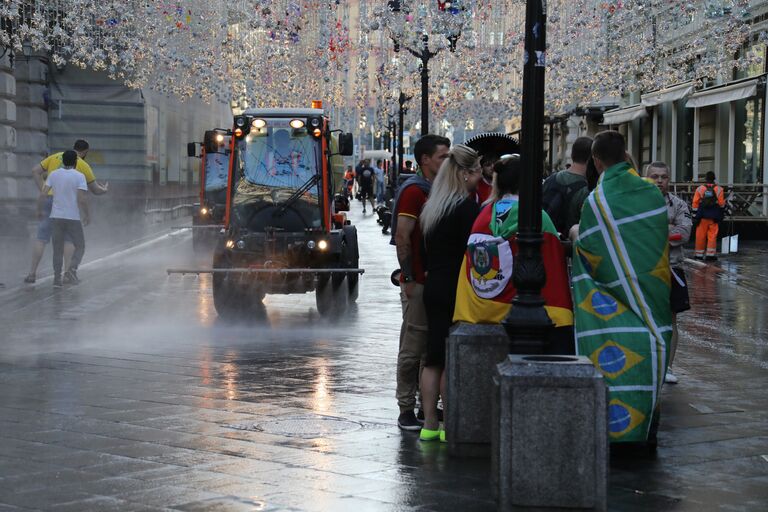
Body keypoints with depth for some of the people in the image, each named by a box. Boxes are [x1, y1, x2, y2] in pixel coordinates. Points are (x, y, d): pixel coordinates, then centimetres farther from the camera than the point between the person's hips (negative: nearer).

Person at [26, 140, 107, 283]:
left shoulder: (55, 157, 16)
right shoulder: (83, 165, 6)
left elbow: (35, 171, 10)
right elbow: (95, 190, 12)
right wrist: (104, 190, 35)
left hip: (48, 200, 3)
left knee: (41, 238, 4)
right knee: (70, 238, 7)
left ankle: (32, 273, -1)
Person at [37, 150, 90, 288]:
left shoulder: (53, 174, 2)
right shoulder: (79, 176, -9)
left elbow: (43, 194, -2)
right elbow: (82, 199, -17)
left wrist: (39, 210, 12)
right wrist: (87, 215, -3)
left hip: (56, 217, 3)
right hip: (73, 219, -3)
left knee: (58, 249, 12)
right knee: (80, 247, 12)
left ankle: (57, 279, 4)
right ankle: (72, 268, -14)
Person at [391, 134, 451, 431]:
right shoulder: (413, 190, -11)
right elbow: (402, 237, -17)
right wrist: (408, 278, -20)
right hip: (418, 282, -8)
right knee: (413, 348, -3)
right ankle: (406, 410, 2)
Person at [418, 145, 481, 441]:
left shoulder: (432, 207, 12)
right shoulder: (467, 207, -13)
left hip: (433, 288, 8)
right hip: (458, 291, -8)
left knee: (434, 358, 9)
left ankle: (429, 424, 12)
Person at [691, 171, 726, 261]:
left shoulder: (699, 189, 0)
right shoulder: (719, 189, -1)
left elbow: (695, 203, 1)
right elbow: (722, 204, 1)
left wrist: (695, 216, 7)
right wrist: (722, 215, 13)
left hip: (702, 217, 1)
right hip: (714, 218, -1)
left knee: (700, 236, 6)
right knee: (712, 236, 2)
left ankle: (699, 254, 11)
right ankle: (711, 254, -1)